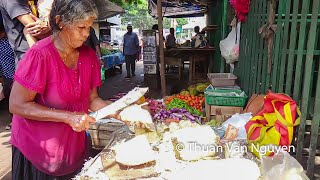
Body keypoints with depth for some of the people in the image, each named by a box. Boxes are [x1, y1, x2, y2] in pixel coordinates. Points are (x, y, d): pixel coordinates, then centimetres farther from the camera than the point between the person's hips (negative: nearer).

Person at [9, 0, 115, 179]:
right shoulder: (40, 54, -21)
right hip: (37, 150, -5)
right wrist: (69, 117, -26)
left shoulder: (89, 55, -4)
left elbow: (92, 99, 2)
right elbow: (17, 105, -20)